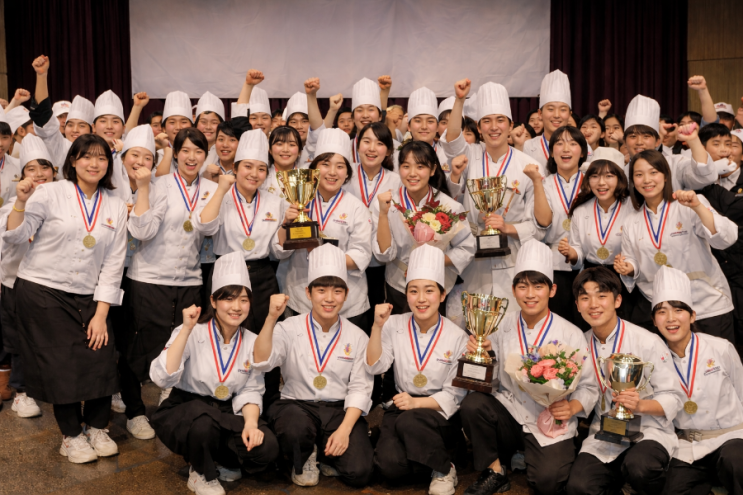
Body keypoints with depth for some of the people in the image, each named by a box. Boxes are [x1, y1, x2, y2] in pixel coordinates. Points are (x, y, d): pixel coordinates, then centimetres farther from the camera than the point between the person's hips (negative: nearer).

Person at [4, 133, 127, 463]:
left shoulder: (116, 207, 5)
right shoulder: (50, 194, -4)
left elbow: (113, 263, 2)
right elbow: (16, 237, -4)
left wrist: (101, 313, -3)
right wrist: (20, 203, -21)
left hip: (87, 297, 3)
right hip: (42, 291, -3)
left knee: (101, 359, -5)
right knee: (61, 364, -1)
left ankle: (96, 428, 19)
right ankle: (71, 435, 19)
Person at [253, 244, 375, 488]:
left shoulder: (357, 337, 4)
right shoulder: (290, 328, 0)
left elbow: (360, 388, -1)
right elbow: (261, 361, -16)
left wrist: (344, 430, -15)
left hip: (341, 410, 1)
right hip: (297, 406, -1)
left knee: (359, 472, -21)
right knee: (295, 428, -36)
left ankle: (326, 455, 15)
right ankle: (304, 460, 1)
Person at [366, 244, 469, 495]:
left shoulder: (457, 337, -7)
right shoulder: (394, 326, -1)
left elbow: (454, 394, -7)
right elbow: (374, 367, -10)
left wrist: (417, 403, -22)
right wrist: (378, 327, -20)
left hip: (440, 413, -2)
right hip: (402, 408, 2)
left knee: (410, 422, -34)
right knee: (389, 465, -23)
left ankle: (444, 470, -7)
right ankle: (420, 458, 11)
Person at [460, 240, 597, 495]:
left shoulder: (570, 334, -7)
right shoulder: (503, 325, 0)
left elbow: (588, 386, -1)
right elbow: (489, 379, 4)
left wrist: (572, 407, -20)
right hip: (508, 414, 2)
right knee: (472, 404, -27)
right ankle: (494, 472, -3)